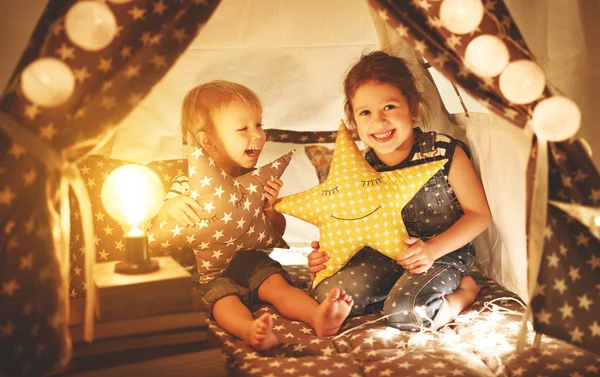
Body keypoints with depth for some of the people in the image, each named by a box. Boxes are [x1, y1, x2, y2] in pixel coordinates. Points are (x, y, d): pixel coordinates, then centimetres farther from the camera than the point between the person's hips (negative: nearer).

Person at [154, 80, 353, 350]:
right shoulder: (188, 185, -6)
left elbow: (278, 232, 10)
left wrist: (270, 208, -11)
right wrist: (168, 209, -29)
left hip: (250, 260, 4)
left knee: (277, 284, -21)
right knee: (224, 297, -30)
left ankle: (318, 317, -40)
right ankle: (251, 331, -56)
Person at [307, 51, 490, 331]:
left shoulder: (444, 152, -14)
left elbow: (479, 214, -9)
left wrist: (433, 249, -22)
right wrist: (326, 252, -11)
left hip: (444, 253, -4)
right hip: (385, 254, 5)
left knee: (404, 312, -32)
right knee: (326, 294, -14)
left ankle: (463, 291, -2)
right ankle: (403, 287, 0)